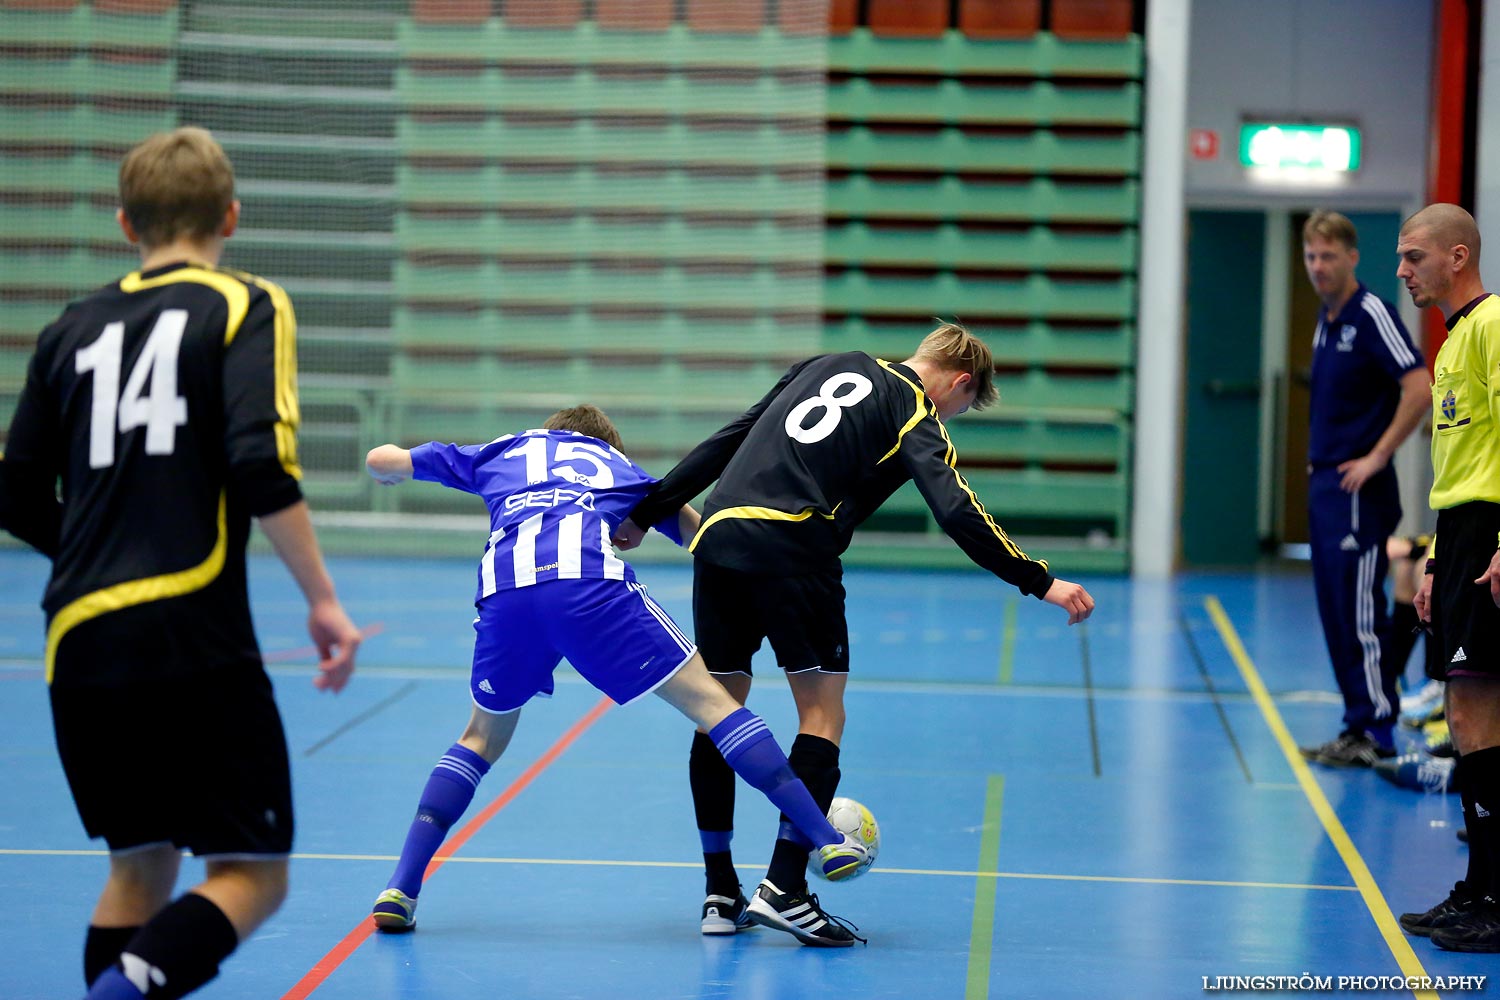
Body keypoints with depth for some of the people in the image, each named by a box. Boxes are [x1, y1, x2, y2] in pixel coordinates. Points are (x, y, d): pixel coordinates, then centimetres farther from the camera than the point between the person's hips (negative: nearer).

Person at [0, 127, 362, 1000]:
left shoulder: (73, 330, 15)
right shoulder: (244, 308, 1)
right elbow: (261, 467, -14)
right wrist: (323, 599, -9)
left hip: (81, 641, 5)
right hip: (195, 639, -5)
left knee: (142, 863, 19)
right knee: (252, 873, 2)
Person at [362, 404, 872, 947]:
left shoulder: (501, 452, 38)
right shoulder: (619, 465, 37)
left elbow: (380, 460, 43)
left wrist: (396, 467, 63)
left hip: (504, 589, 2)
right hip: (588, 580, -2)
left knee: (483, 738, 23)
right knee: (711, 701, 3)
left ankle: (401, 887, 12)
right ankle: (827, 841, -7)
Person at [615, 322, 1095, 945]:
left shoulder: (829, 366, 25)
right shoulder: (917, 415, 6)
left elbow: (727, 440, 22)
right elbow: (957, 513, -8)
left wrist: (650, 511, 24)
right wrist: (1039, 582, -6)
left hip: (718, 537, 6)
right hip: (793, 552, -6)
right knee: (822, 715, 2)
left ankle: (720, 895, 15)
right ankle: (783, 888, -9)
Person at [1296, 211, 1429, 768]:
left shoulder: (1371, 314, -12)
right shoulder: (1326, 320, 14)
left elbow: (1418, 388, -21)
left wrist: (1376, 457, -18)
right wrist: (1319, 460, 15)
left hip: (1357, 491, -9)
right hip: (1324, 485, 9)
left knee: (1359, 611, -8)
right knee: (1336, 612, 9)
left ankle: (1377, 733, -3)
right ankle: (1358, 725, 15)